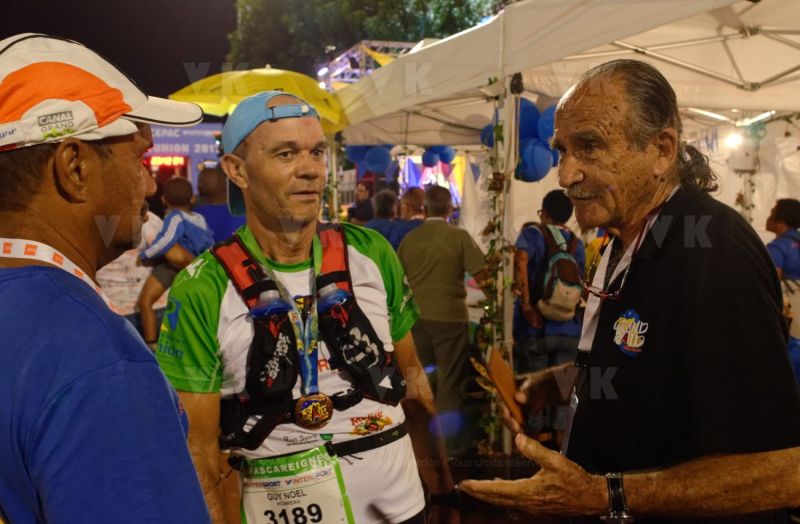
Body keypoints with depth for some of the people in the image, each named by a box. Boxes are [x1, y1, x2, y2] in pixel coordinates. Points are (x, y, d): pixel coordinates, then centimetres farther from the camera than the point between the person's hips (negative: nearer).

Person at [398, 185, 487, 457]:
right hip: (450, 316, -4)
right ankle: (452, 443, 12)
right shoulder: (459, 236, -10)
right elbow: (481, 276, -13)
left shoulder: (410, 238, 1)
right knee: (451, 382, 6)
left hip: (416, 318, 4)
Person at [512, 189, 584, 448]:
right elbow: (579, 282, 9)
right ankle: (560, 433, 16)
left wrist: (526, 303, -23)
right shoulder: (577, 243, 6)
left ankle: (534, 434, 18)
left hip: (536, 328, -3)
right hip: (569, 328, 3)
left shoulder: (533, 233, -7)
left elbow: (520, 261, -26)